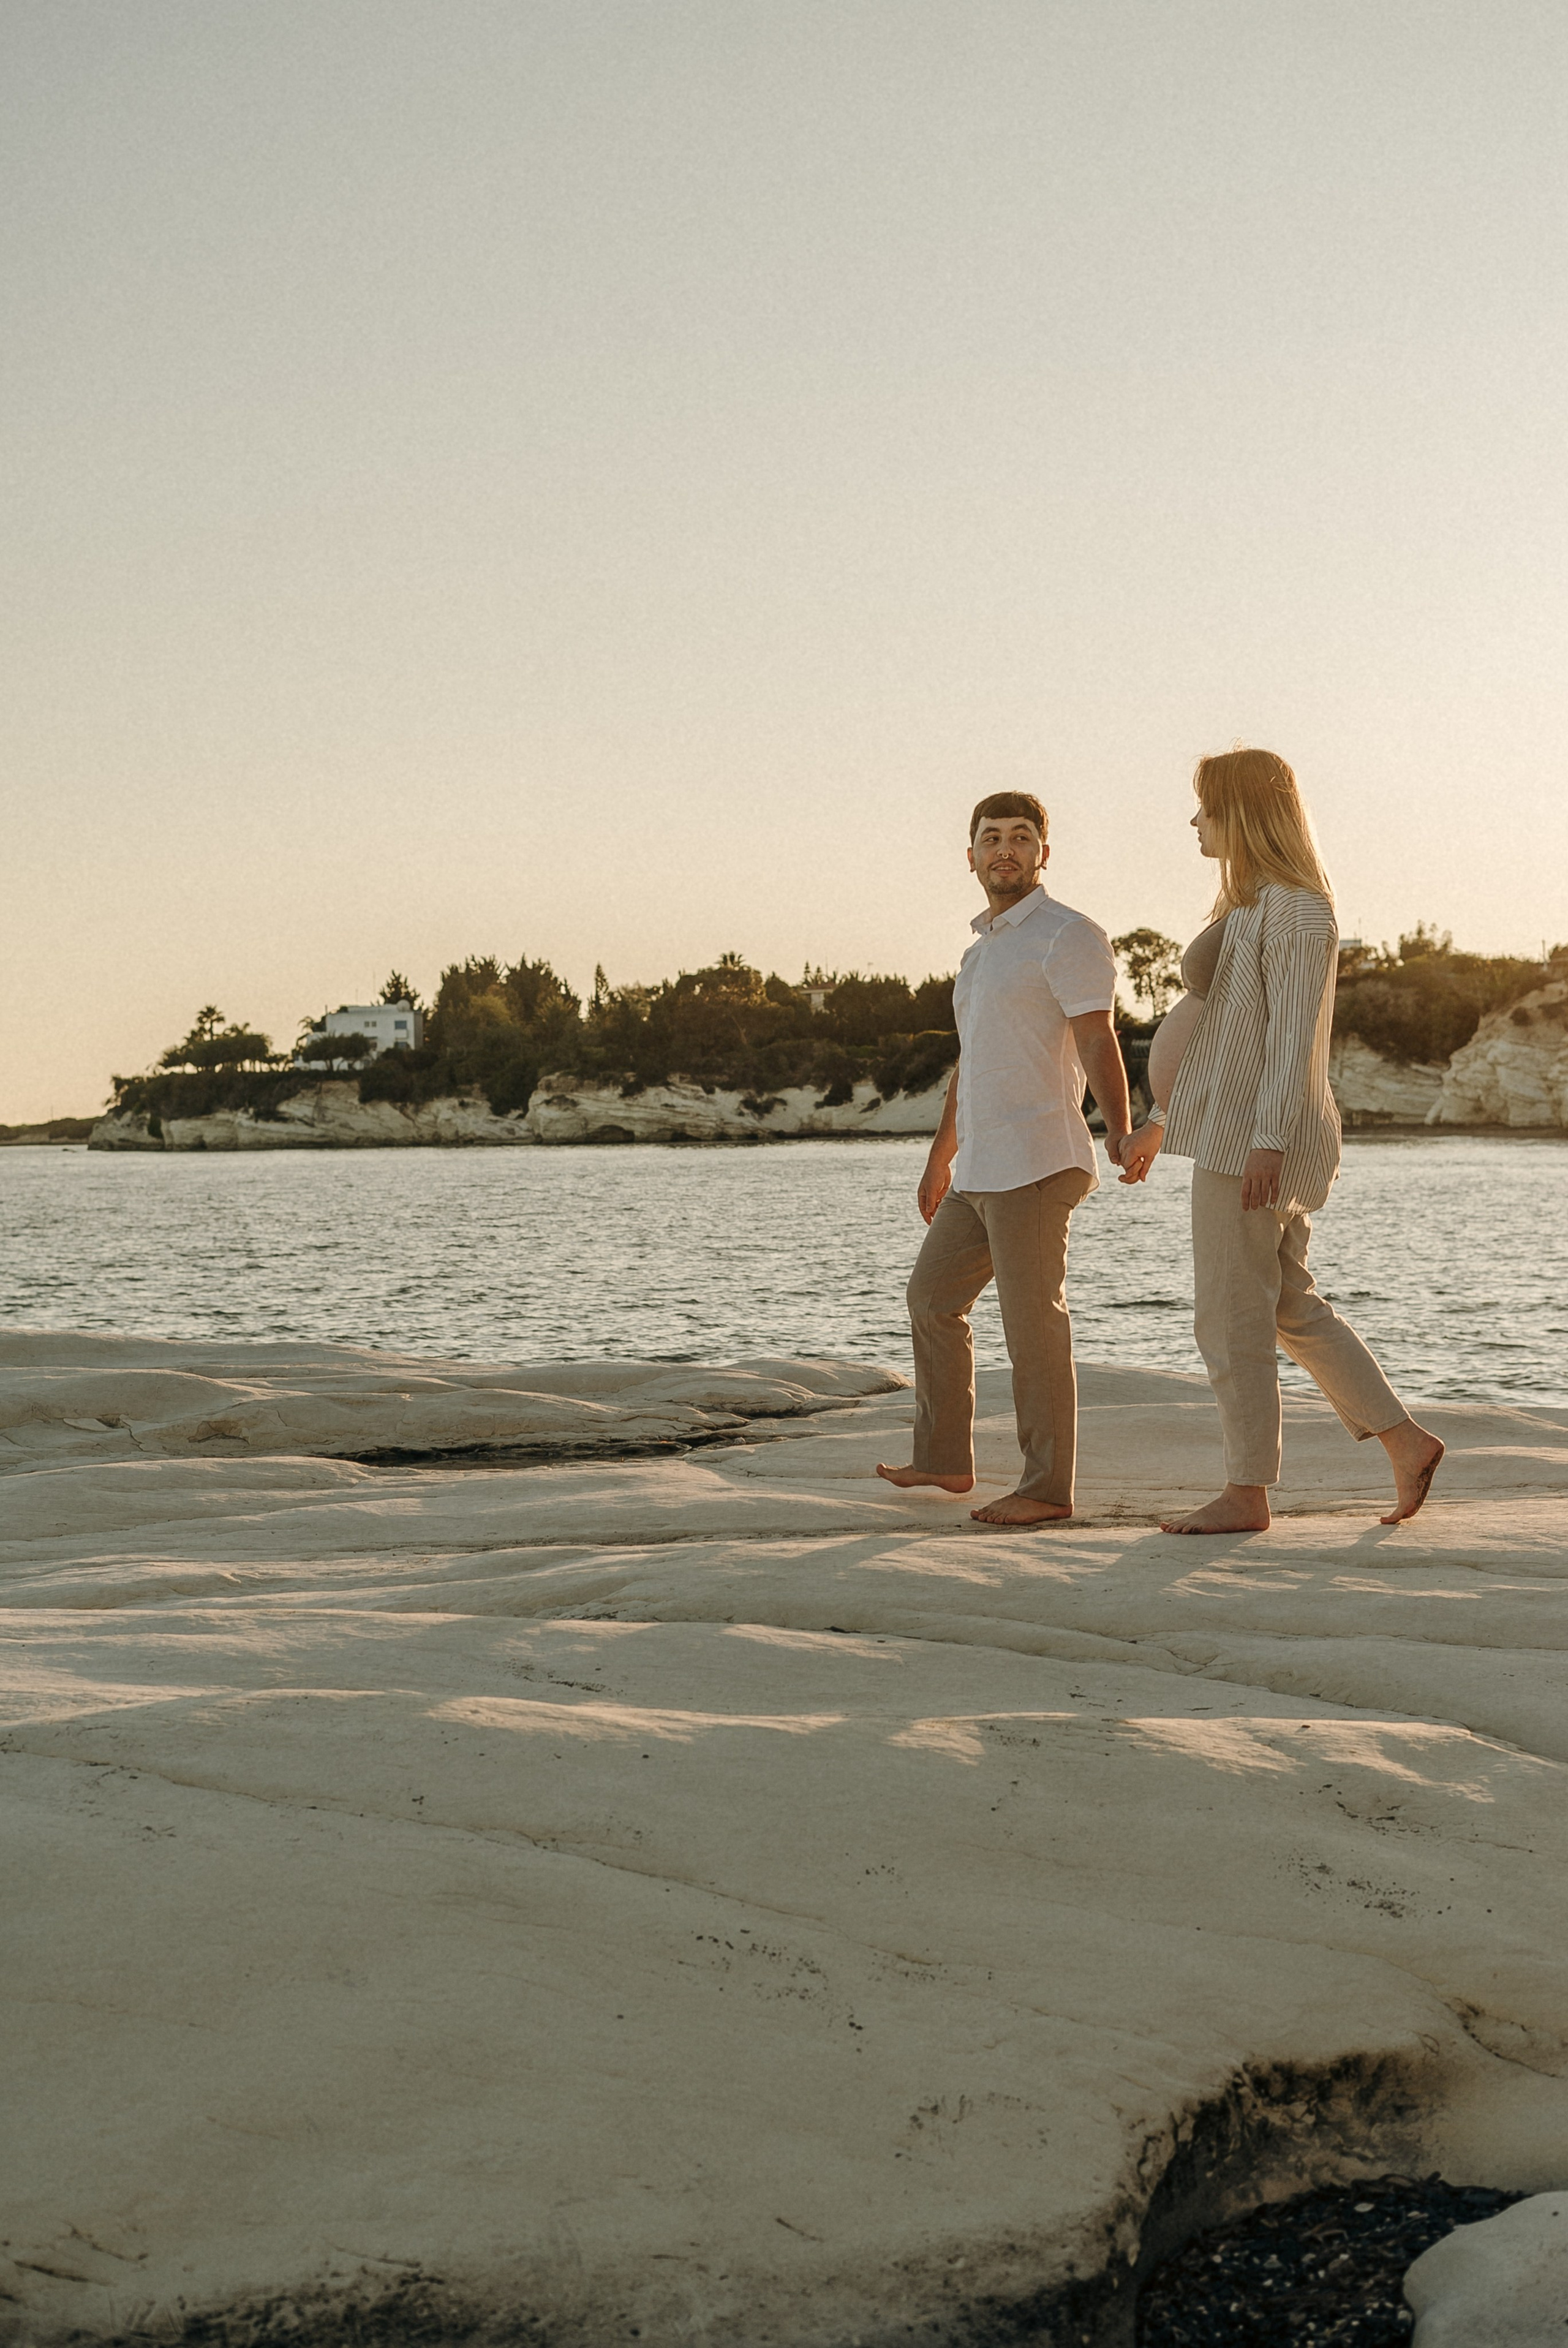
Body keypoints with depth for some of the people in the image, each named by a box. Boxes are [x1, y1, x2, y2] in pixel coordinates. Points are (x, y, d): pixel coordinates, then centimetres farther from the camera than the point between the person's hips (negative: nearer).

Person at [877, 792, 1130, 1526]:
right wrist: (941, 1155, 34)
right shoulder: (985, 949, 20)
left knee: (1033, 1323, -6)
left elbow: (1099, 1047, -18)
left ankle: (1047, 1488, 1)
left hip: (1036, 1165, -10)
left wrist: (1120, 1135, -34)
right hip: (982, 1172, 10)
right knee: (933, 1298, 18)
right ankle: (944, 1459, 28)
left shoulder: (1069, 936, -8)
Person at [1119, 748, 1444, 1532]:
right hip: (1231, 1129, 10)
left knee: (1232, 1317, -4)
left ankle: (1245, 1494, 4)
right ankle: (1406, 1442, 18)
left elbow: (1294, 1035, -18)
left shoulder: (1294, 909, -12)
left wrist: (1268, 1142, -25)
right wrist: (1162, 1122, 24)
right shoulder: (1250, 908, 18)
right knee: (1288, 1308, 14)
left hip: (1255, 1134, -10)